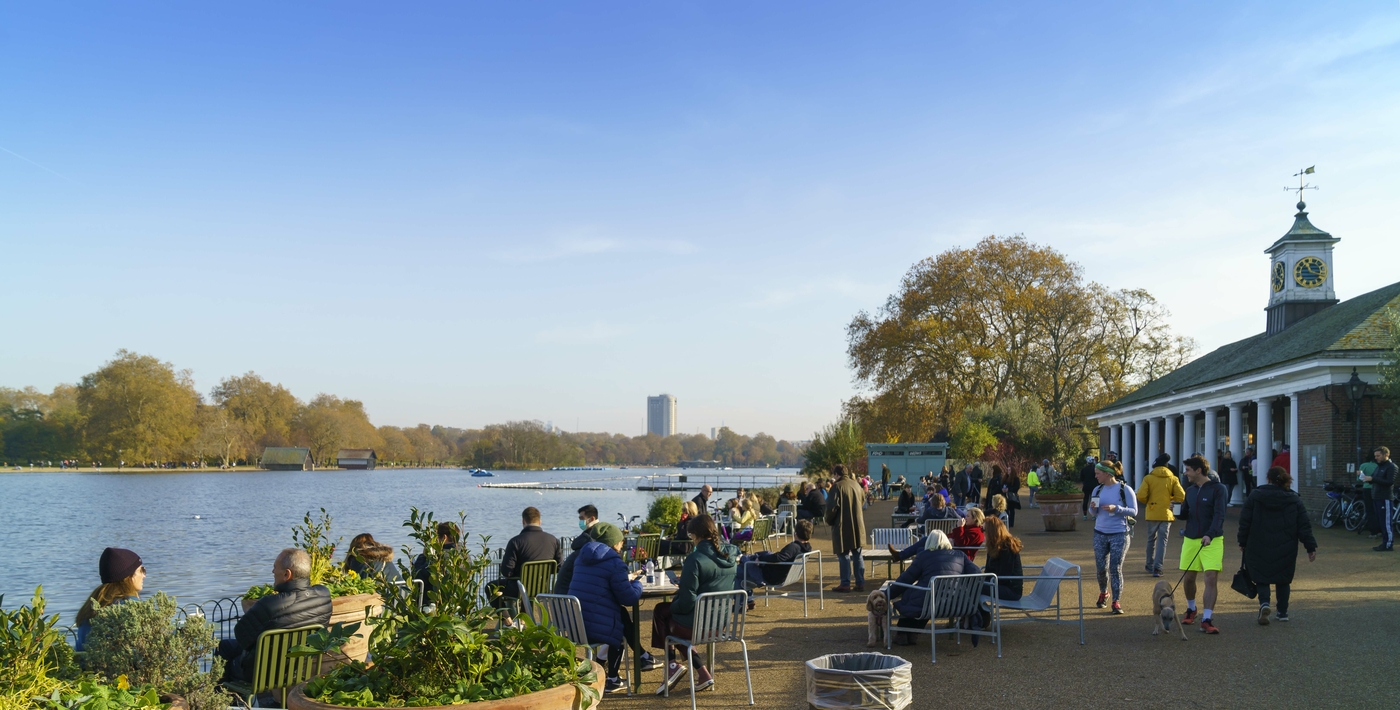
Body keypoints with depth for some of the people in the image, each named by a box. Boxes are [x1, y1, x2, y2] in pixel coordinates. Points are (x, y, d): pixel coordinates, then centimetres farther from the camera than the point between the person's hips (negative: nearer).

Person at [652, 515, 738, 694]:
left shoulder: (695, 559, -21)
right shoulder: (730, 556, 0)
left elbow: (687, 601, -22)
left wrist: (672, 606, 0)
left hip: (696, 625, -6)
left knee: (661, 612, 23)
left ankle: (672, 664, 16)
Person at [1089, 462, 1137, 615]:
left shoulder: (1125, 489, -8)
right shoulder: (1098, 490, 6)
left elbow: (1134, 511, -8)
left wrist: (1116, 508, -22)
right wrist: (1093, 508, -11)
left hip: (1119, 534, -4)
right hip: (1100, 534, 4)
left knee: (1116, 569, -6)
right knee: (1101, 567, 9)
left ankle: (1116, 602, 1)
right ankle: (1103, 593, 34)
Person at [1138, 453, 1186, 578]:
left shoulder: (1149, 478, -5)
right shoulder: (1173, 479, -1)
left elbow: (1141, 496, -13)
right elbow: (1181, 496, -6)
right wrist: (1170, 499, 13)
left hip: (1152, 514, 0)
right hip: (1167, 514, 0)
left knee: (1151, 540, 14)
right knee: (1162, 541, 2)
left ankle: (1150, 566, 23)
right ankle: (1157, 568, -9)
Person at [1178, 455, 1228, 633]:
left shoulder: (1217, 489, -8)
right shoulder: (1190, 490, 11)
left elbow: (1219, 515, -17)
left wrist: (1210, 535, -31)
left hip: (1212, 540, -5)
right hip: (1191, 539, 5)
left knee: (1211, 578, -11)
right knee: (1189, 578, 10)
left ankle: (1206, 619, -10)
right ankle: (1191, 609, 34)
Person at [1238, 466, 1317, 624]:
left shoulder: (1255, 496, -3)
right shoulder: (1294, 500, 1)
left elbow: (1245, 521, -2)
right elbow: (1304, 526, 0)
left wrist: (1243, 542, 8)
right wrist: (1311, 547, 4)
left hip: (1259, 548, -2)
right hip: (1285, 550, 2)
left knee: (1262, 577, 6)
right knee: (1283, 579, 17)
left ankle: (1264, 603, -19)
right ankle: (1282, 612, 22)